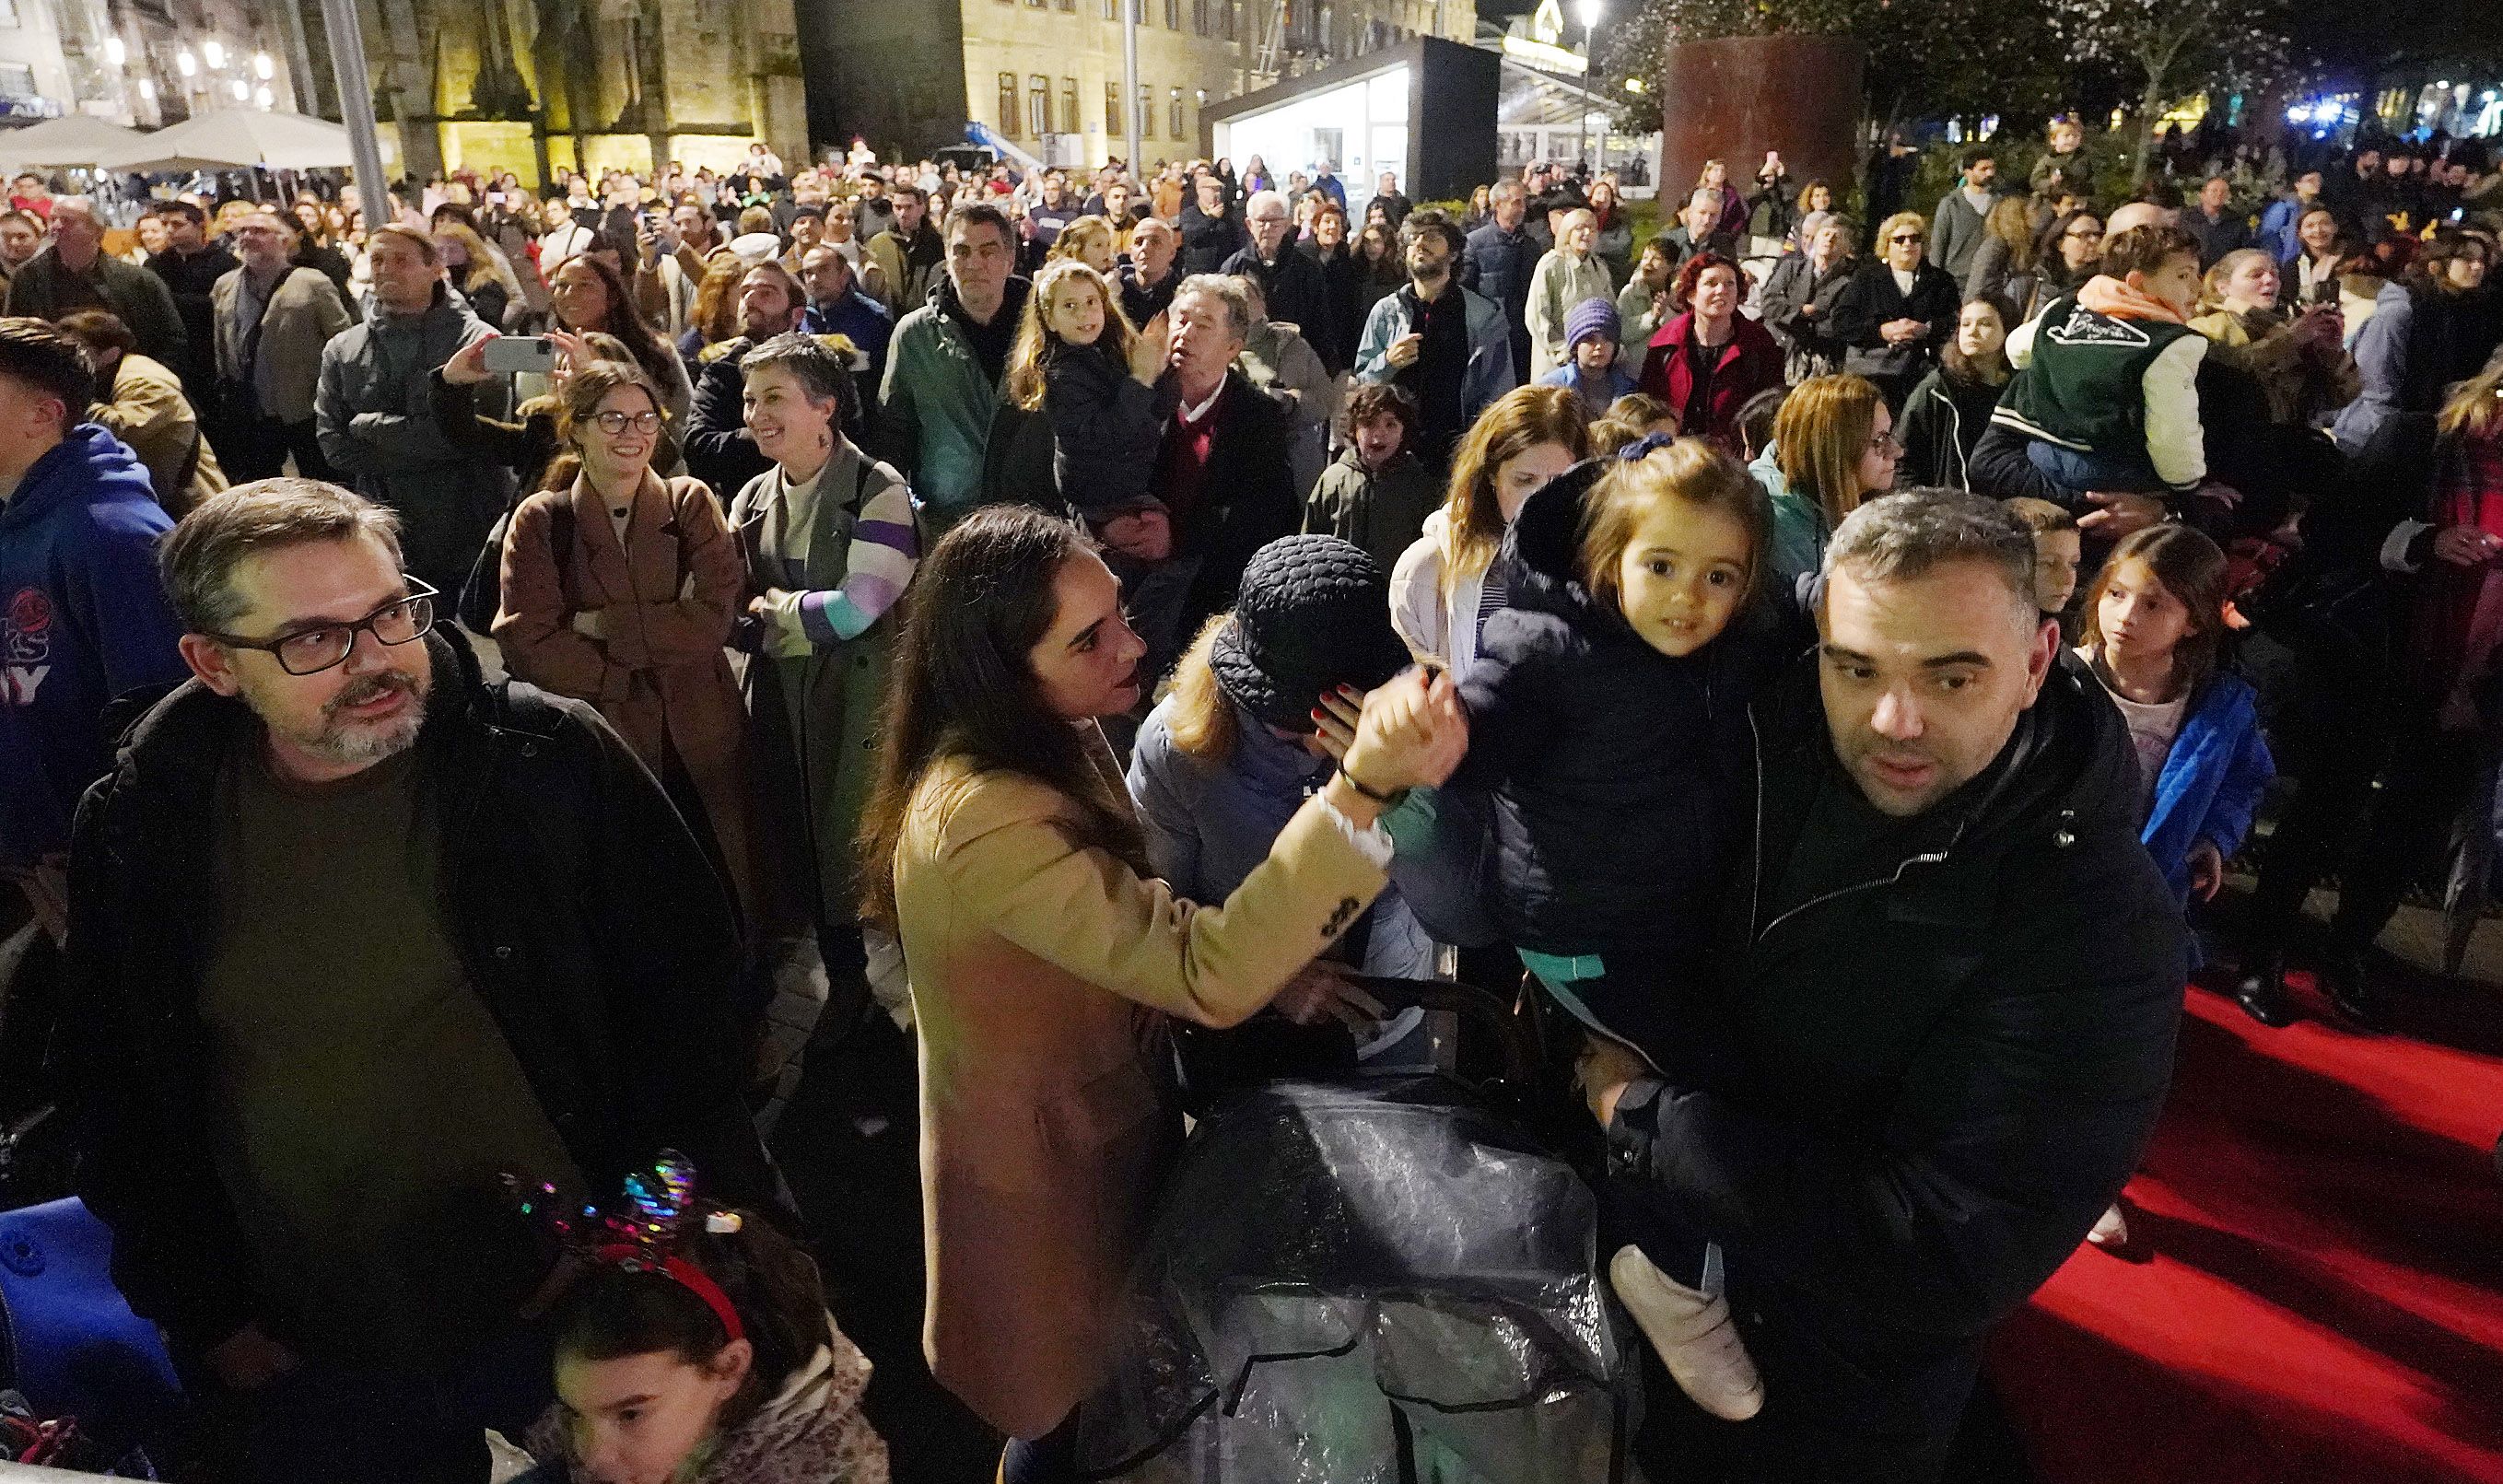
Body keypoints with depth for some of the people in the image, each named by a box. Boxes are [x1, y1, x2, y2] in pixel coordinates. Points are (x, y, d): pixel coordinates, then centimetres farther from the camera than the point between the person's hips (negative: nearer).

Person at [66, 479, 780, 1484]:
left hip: (577, 1314, -1)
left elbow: (689, 990, -7)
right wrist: (206, 1314, 6)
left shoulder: (553, 759, -14)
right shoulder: (138, 830, -6)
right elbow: (123, 1099, 6)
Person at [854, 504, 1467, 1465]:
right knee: (1076, 1429, 19)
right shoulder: (983, 818, -36)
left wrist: (1283, 975, -9)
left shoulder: (1052, 740, -5)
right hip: (1050, 1177, -8)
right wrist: (1364, 784, -50)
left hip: (1102, 1122, 8)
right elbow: (1203, 973, -42)